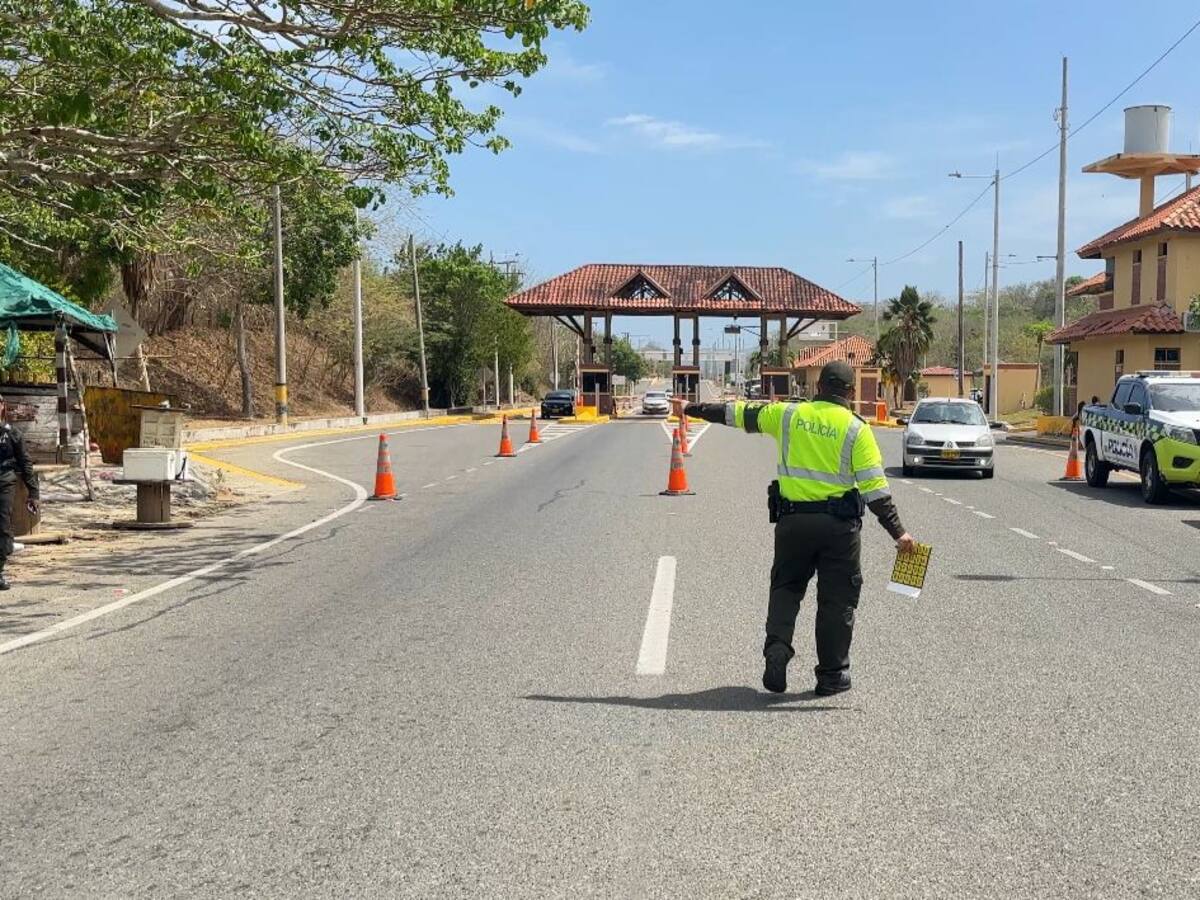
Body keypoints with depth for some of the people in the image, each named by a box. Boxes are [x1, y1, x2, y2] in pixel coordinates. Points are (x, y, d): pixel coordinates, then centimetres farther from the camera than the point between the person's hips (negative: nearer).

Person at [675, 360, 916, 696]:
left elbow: (738, 413, 13)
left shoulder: (787, 415, 2)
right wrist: (897, 532, -5)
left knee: (785, 588, 17)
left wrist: (696, 409, 27)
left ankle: (777, 647, -4)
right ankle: (831, 674, 14)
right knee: (837, 598, 9)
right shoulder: (856, 429, -4)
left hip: (792, 520, 2)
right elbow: (873, 486, -8)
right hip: (839, 525, -2)